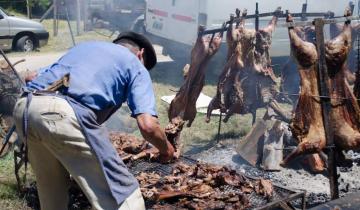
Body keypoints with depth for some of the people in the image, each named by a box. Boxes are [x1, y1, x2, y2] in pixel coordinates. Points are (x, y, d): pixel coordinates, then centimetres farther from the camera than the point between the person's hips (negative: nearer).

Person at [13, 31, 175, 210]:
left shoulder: (85, 46, 36)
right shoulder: (135, 66, 18)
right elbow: (148, 125, 1)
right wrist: (166, 149, 21)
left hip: (24, 107, 7)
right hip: (64, 114, -7)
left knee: (51, 189, 30)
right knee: (122, 192, 2)